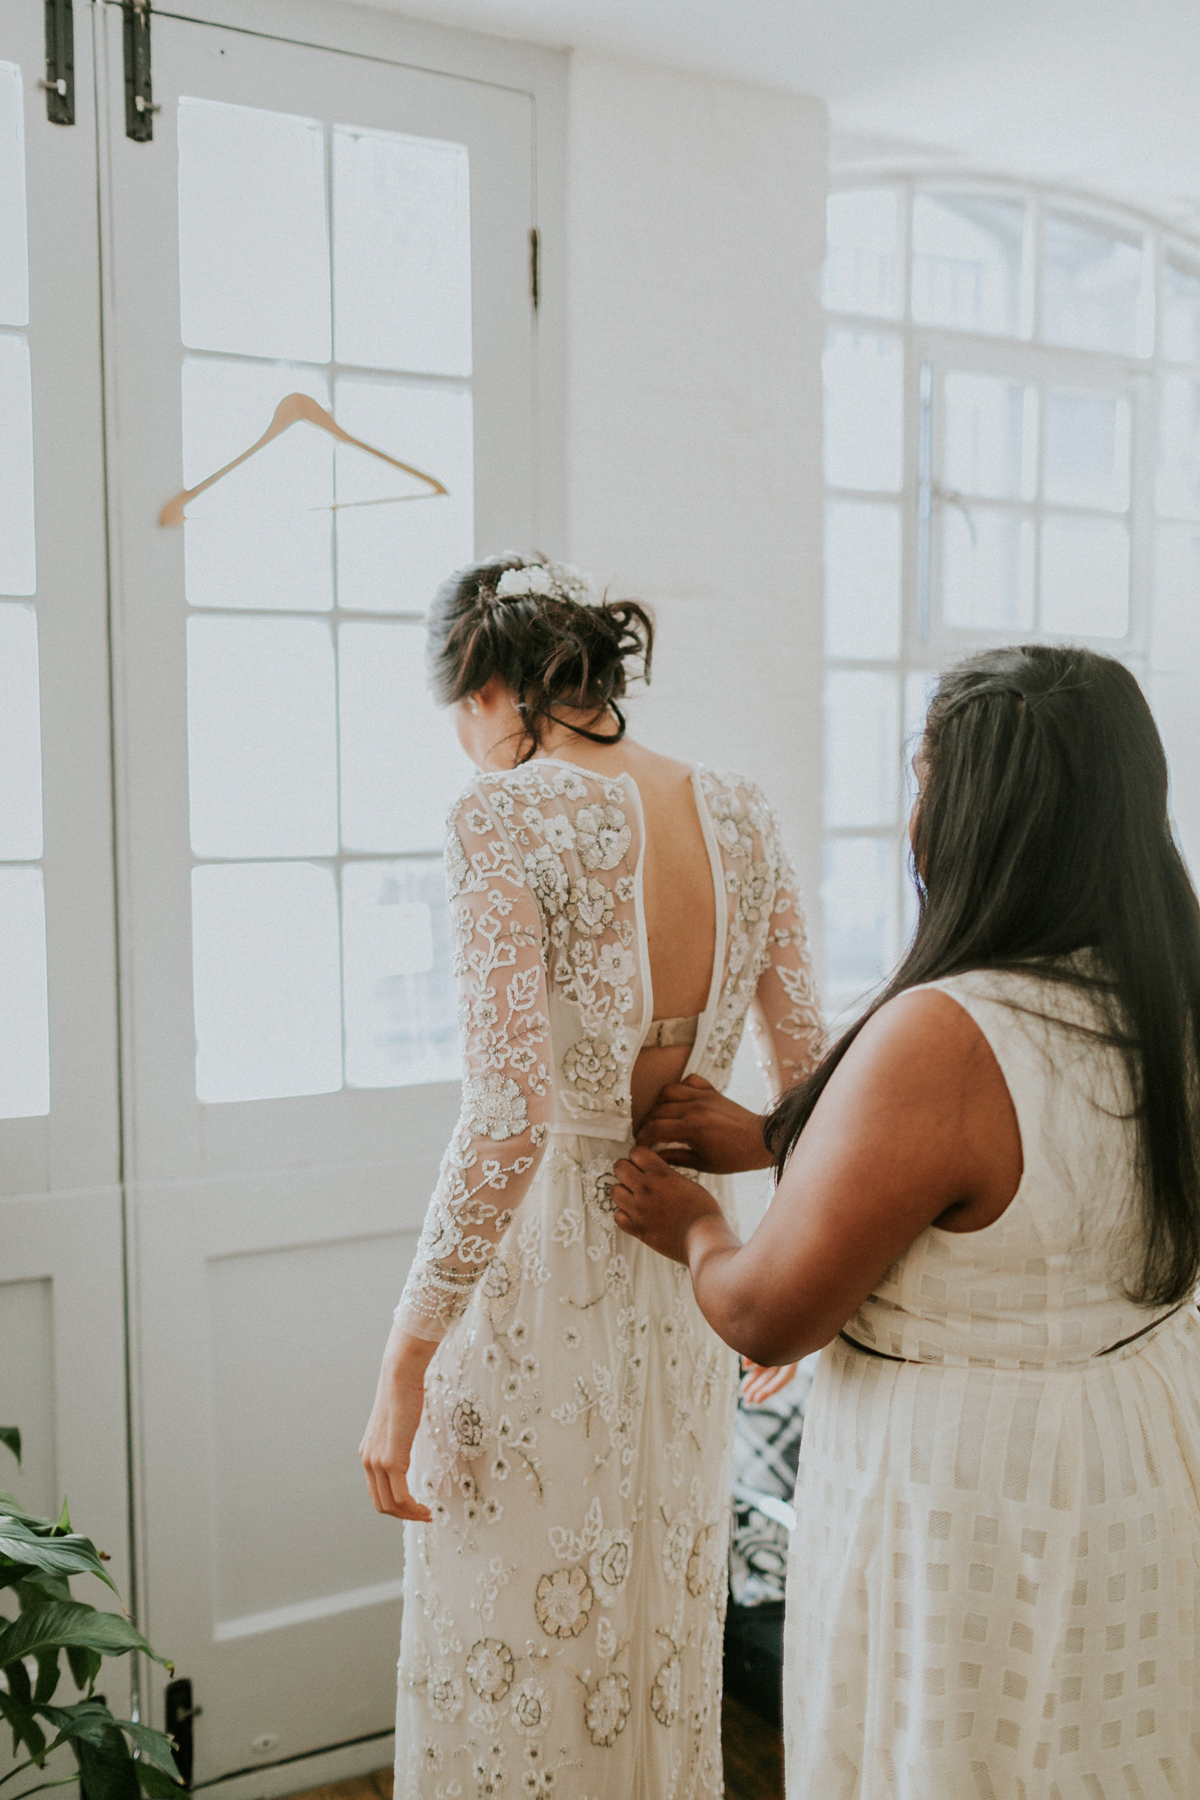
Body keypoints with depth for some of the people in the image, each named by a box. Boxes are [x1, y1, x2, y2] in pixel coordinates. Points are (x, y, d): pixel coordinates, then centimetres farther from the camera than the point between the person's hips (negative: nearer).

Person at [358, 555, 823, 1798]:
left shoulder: (504, 818, -17)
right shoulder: (737, 816, 2)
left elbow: (510, 1118, -25)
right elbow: (809, 1077, 5)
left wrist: (405, 1360, -18)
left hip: (539, 1270, -6)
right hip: (685, 1269, 6)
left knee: (510, 1655, 13)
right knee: (663, 1629, 24)